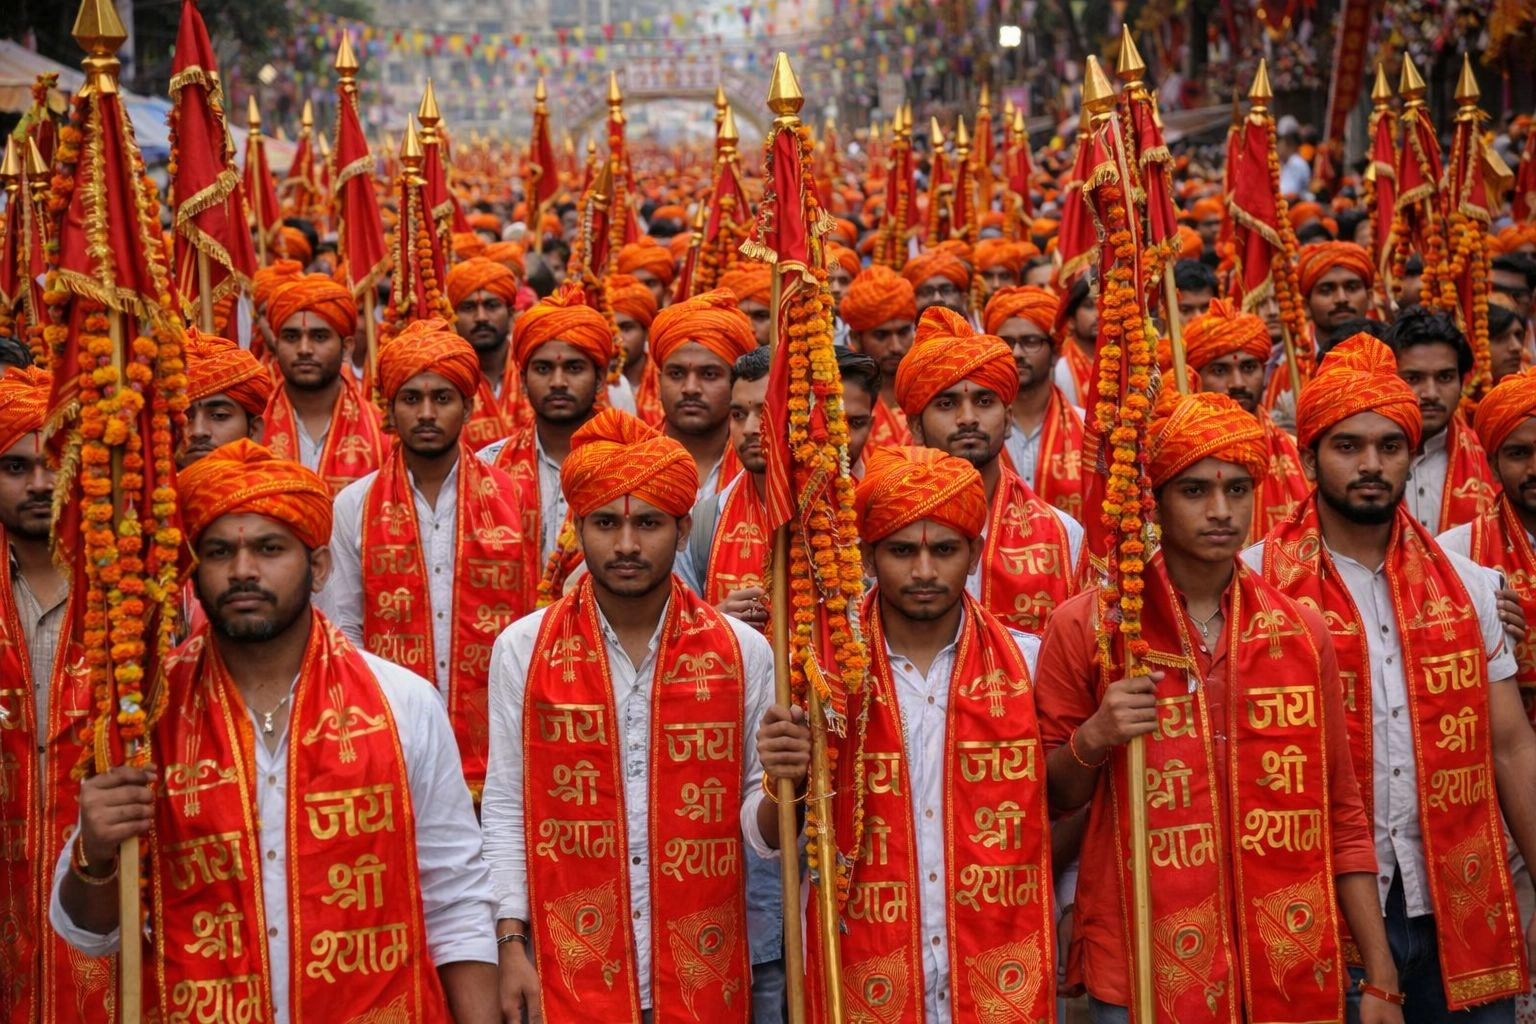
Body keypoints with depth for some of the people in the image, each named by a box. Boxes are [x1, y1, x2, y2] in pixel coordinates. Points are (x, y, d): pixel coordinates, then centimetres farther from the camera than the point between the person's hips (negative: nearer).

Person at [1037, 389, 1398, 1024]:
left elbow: (1340, 815, 8)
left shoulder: (1302, 632, 4)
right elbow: (1051, 799, 3)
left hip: (1291, 972, 3)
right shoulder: (1085, 627, -6)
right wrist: (1092, 742, -17)